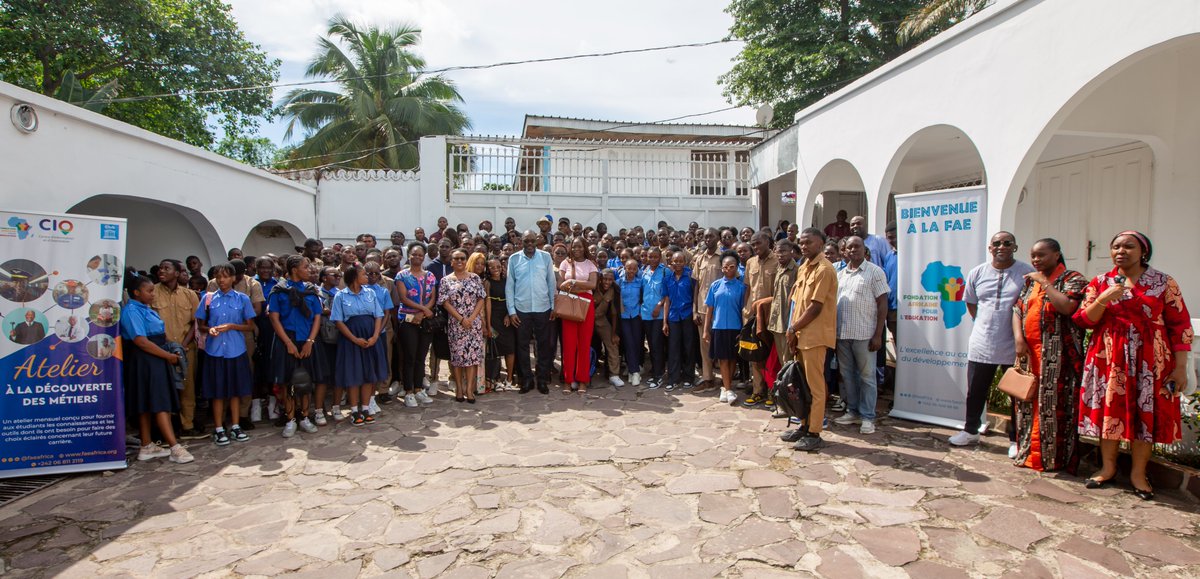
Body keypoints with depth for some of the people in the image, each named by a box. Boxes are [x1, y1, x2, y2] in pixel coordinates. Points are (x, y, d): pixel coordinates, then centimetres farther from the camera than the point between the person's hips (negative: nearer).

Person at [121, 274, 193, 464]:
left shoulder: (146, 309, 16)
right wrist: (168, 355, -14)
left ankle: (147, 447, 20)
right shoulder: (132, 311, -13)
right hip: (144, 361, -9)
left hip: (156, 360, 9)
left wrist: (170, 352, 8)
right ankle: (175, 448, -12)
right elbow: (141, 341, -19)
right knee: (160, 404, -11)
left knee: (147, 405, 13)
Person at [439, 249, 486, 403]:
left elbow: (481, 299, 2)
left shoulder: (475, 278, 6)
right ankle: (459, 388, 13)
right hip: (455, 323, 0)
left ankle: (469, 388, 2)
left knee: (472, 354, -2)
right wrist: (461, 319, -12)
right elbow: (445, 302, -3)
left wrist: (471, 318, -10)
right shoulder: (446, 280, 3)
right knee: (457, 355, 3)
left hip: (474, 323, 0)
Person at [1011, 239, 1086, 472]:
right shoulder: (1030, 281, 18)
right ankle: (1028, 452, 18)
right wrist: (1018, 337, -3)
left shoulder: (1073, 279, -1)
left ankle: (1049, 457, 4)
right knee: (1028, 402, 9)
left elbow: (1067, 307, -19)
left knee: (1052, 402, -4)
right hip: (1029, 351, 6)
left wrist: (1044, 282, -12)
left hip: (1056, 354, -6)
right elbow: (1017, 310, 12)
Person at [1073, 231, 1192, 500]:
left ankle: (1138, 473, 17)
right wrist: (1103, 300, -16)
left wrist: (1180, 367, -5)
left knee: (1145, 413, 3)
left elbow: (1180, 326, 0)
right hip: (1109, 359, 1)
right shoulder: (1100, 282, 6)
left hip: (1150, 362, -1)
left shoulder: (1164, 283, 2)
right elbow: (1083, 320, 1)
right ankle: (1108, 466, 19)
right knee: (1109, 409, 4)